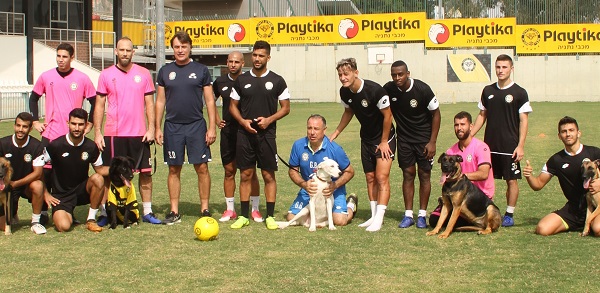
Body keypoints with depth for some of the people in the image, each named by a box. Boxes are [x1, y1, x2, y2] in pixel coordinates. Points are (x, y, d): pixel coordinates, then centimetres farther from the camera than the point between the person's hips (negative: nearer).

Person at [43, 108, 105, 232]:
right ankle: (66, 214, 13)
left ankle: (91, 219, -13)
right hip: (61, 195, -2)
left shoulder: (91, 147, -5)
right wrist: (45, 194, -5)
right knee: (64, 226, -27)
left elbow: (100, 170, 6)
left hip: (82, 191, 2)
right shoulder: (56, 145, -13)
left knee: (98, 179, -30)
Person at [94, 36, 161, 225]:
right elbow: (99, 105, 4)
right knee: (108, 174, 2)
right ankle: (104, 213, 10)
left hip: (139, 134, 1)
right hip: (113, 135, -1)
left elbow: (149, 103, 7)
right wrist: (97, 132, -2)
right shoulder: (106, 75, 3)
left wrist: (151, 128, -2)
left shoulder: (143, 74, 5)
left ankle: (147, 212, 13)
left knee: (145, 173, 3)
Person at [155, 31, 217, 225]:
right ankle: (174, 212, 11)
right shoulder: (165, 71, 8)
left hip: (196, 125, -2)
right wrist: (157, 128, 5)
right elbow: (160, 101, 11)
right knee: (174, 169, 5)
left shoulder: (201, 70, 3)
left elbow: (210, 100, 3)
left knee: (202, 167, -3)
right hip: (172, 126, 2)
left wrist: (212, 127, -4)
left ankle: (205, 209, 6)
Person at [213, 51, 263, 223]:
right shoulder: (220, 82, 7)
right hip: (227, 131, 3)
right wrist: (217, 119, 13)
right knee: (229, 171, 7)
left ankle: (255, 209, 7)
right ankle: (230, 210, 15)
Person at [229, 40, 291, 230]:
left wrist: (269, 119, -12)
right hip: (245, 134, 2)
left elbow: (285, 108, 5)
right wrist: (243, 121, -7)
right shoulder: (241, 80, 7)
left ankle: (270, 216, 6)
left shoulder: (277, 81, 2)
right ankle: (243, 216, 11)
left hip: (267, 134, -1)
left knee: (269, 175, 0)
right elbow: (233, 106, 11)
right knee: (245, 175, 4)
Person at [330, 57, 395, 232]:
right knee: (370, 178, 10)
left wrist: (384, 142, -15)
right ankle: (374, 216, 18)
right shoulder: (345, 92, -8)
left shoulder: (374, 90, -28)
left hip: (384, 138, -7)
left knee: (381, 177, -12)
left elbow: (387, 115, -19)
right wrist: (335, 134, 10)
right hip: (366, 139, 7)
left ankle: (379, 219, -13)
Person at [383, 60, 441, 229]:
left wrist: (432, 142, -12)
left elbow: (436, 114, -10)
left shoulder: (422, 89, -20)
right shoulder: (388, 90, -12)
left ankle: (422, 215, 7)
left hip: (424, 137, -2)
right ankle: (408, 215, 7)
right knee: (408, 174, 3)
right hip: (403, 137, 2)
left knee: (424, 175, 0)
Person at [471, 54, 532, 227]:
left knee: (512, 180, 1)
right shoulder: (488, 91, 8)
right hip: (490, 145, 4)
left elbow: (524, 120, -5)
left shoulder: (519, 93, -4)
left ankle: (509, 215, 10)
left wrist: (520, 146, -12)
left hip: (510, 146, -4)